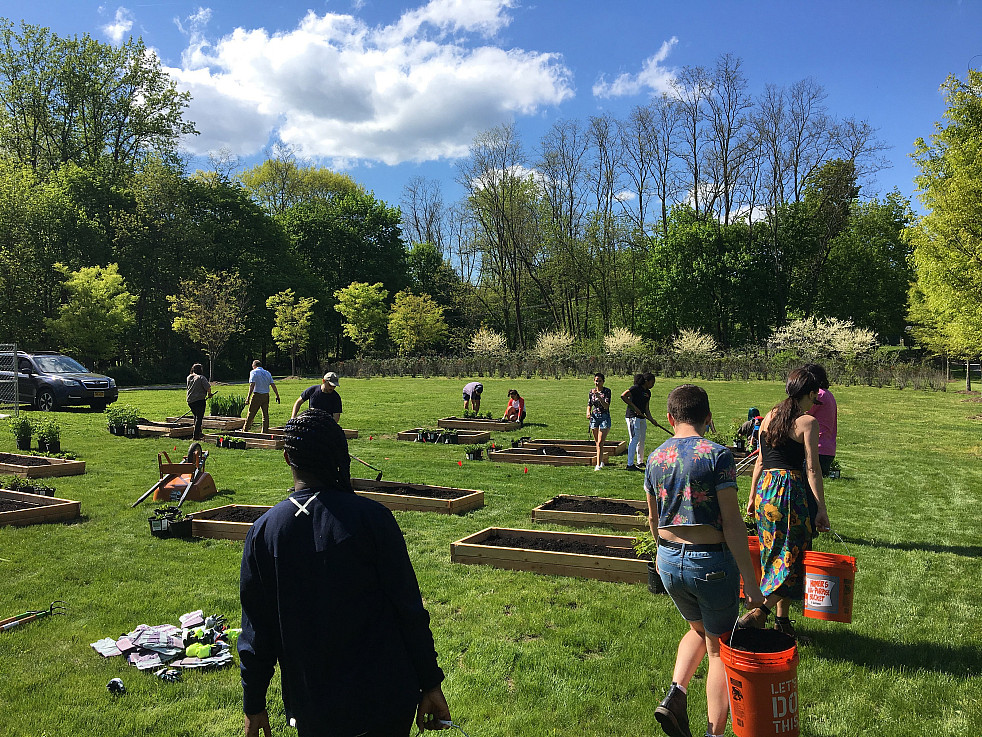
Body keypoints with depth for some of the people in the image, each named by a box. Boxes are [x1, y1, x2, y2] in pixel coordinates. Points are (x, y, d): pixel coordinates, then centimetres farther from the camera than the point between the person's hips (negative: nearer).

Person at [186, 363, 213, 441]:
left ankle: (198, 433, 28)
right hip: (199, 400, -7)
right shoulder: (201, 378, -10)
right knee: (199, 418, -3)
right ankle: (196, 436, -7)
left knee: (196, 416, 22)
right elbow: (207, 387, -21)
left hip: (190, 401, 7)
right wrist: (209, 394, -1)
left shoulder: (189, 377, 11)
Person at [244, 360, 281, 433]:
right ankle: (265, 431, 7)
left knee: (251, 413, 4)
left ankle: (245, 430, 12)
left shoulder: (253, 372, -3)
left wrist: (248, 397, -20)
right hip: (266, 396, 5)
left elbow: (252, 385, -15)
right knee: (265, 414, 7)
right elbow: (273, 385, 6)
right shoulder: (267, 373, 12)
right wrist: (277, 396, 8)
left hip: (257, 395, -5)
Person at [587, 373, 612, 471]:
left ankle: (598, 465, -11)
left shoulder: (607, 391, -7)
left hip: (605, 418, -4)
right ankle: (601, 461, 28)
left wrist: (599, 397, -30)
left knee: (600, 442, -12)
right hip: (594, 417, 4)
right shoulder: (592, 391, 5)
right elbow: (589, 405, 14)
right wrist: (588, 412, -8)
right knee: (597, 443, 11)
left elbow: (606, 406, -16)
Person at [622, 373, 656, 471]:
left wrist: (651, 419, 1)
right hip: (633, 417, -9)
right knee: (635, 439, -10)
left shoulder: (648, 392, 14)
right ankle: (630, 464, -8)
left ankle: (640, 462, 24)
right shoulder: (636, 388, -11)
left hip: (642, 418, 9)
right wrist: (634, 407, -19)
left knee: (641, 441, 13)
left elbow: (646, 408, 15)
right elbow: (623, 396, -20)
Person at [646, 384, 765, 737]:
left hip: (669, 562, 5)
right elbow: (732, 523, -17)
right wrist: (750, 582, -12)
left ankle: (675, 693, 11)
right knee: (719, 649, 14)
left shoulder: (655, 458, 2)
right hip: (711, 562, -5)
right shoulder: (717, 455, -14)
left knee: (699, 629, 28)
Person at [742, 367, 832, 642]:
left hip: (765, 488, 7)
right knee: (793, 557, 1)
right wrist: (821, 509, -8)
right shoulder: (808, 422, -7)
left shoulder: (770, 417, 11)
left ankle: (783, 621, 21)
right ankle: (757, 612, -12)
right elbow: (812, 469, -11)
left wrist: (753, 496, 18)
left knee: (775, 556, 14)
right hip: (792, 490, -6)